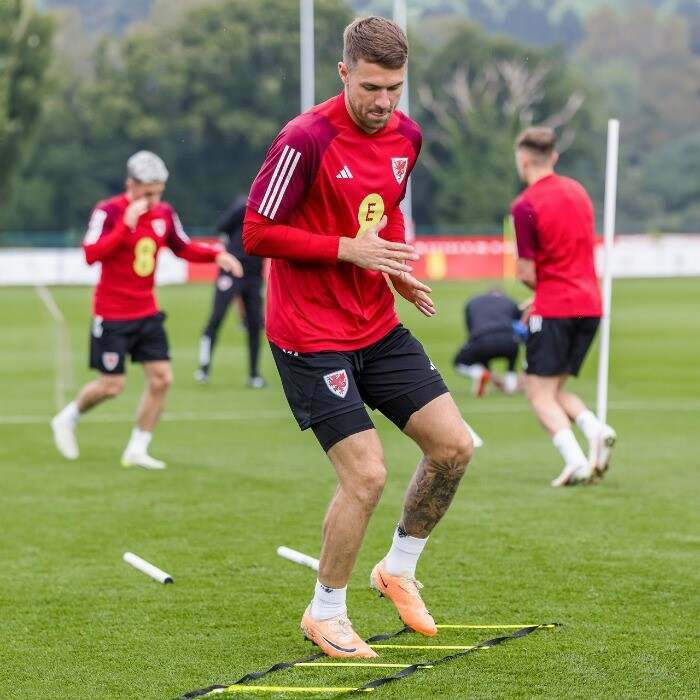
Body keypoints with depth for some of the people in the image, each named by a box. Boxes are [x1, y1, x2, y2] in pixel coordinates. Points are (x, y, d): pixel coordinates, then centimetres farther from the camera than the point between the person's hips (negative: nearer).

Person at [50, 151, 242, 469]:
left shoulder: (164, 214, 3)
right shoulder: (108, 212, -15)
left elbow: (183, 248, 17)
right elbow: (91, 254, -28)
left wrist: (216, 254, 0)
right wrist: (127, 225, -33)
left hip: (147, 313, 6)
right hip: (112, 315, -6)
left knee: (161, 379, -3)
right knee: (112, 386, -2)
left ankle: (137, 450, 9)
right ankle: (66, 420, 26)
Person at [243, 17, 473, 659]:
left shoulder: (406, 136, 4)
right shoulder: (307, 140, -19)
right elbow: (257, 232, -16)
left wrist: (396, 265, 2)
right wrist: (349, 250, -22)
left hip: (379, 326, 7)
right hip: (311, 335, -7)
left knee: (453, 445, 1)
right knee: (367, 474, -12)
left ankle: (399, 569, 24)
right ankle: (325, 615, 9)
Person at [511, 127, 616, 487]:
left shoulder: (525, 206, -11)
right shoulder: (578, 191, 12)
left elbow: (527, 274, -10)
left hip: (554, 308, -7)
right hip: (590, 304, 7)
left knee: (539, 392, -2)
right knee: (556, 388, 16)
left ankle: (575, 460, -19)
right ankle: (595, 429, -9)